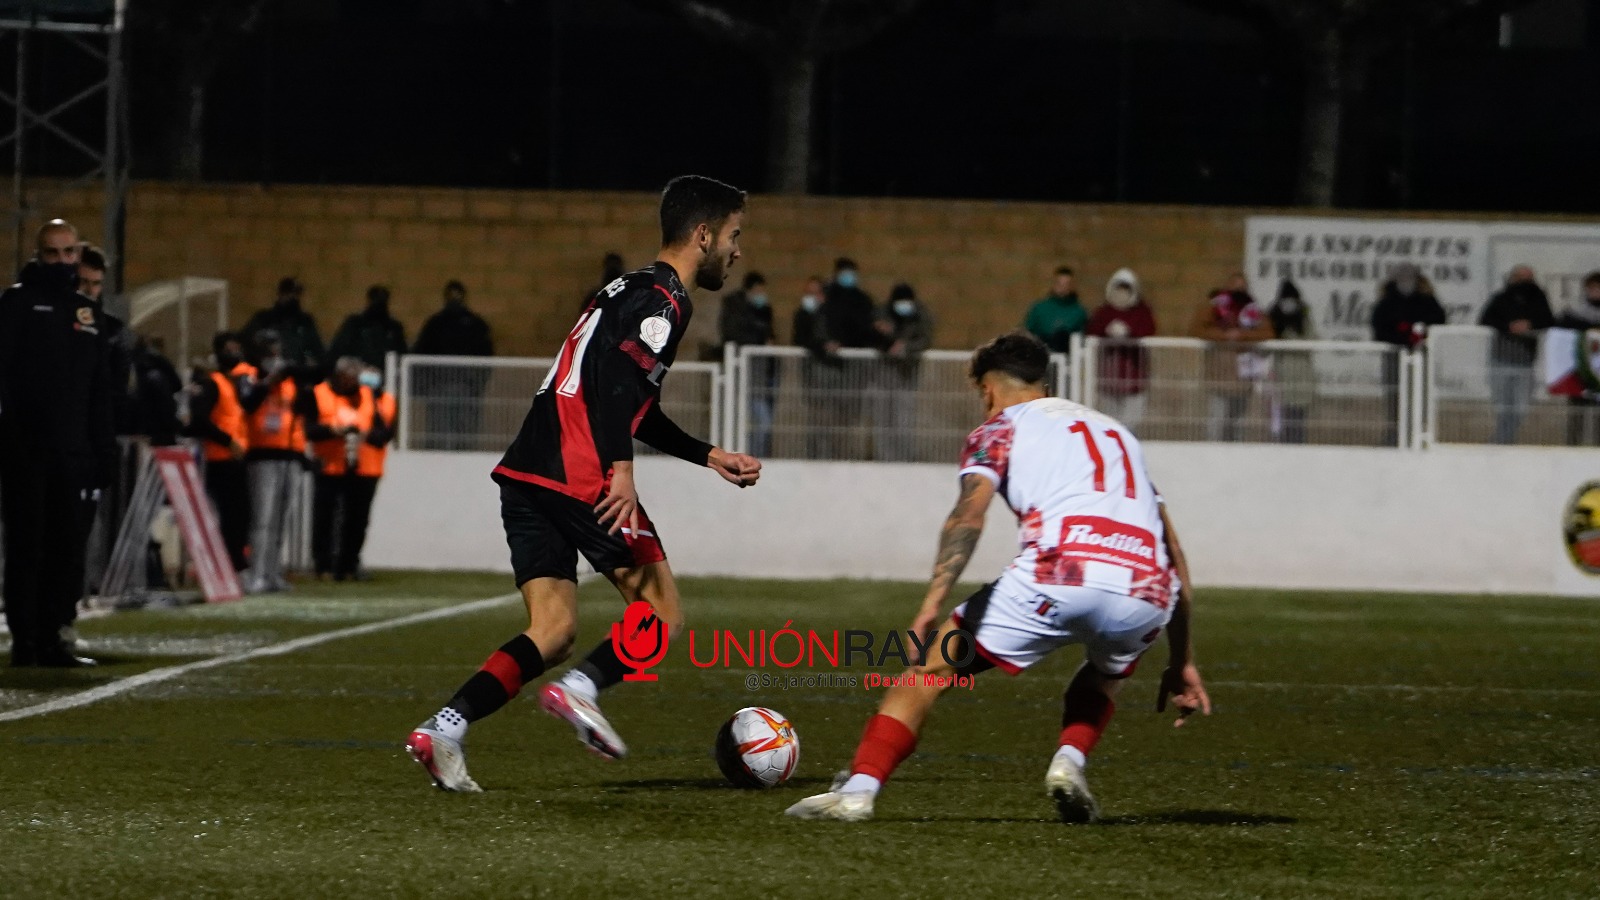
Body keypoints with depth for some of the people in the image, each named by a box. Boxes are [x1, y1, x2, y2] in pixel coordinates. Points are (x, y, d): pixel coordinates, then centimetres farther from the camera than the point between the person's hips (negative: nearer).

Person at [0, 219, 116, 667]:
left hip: (73, 451, 5)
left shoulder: (88, 313, 17)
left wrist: (105, 449, 12)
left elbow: (100, 391, 19)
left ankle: (50, 638, 6)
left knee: (68, 546, 1)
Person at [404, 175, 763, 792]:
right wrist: (622, 471, -29)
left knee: (553, 632, 6)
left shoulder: (633, 289, 27)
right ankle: (581, 689, -23)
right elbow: (620, 376, -21)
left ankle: (443, 728, -9)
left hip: (525, 477, 9)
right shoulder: (665, 299, -4)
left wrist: (709, 457, 38)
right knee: (663, 617, 0)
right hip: (579, 478, -9)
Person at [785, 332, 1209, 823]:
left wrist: (933, 603, -12)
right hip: (1146, 594, 4)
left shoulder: (1001, 428, 20)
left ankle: (859, 788, 1)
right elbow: (1174, 557, 31)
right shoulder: (1117, 432, 34)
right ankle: (1069, 763, 11)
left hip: (1059, 577, -4)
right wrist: (1182, 662, 34)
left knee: (934, 663, 13)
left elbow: (969, 512, -3)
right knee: (1107, 672, 37)